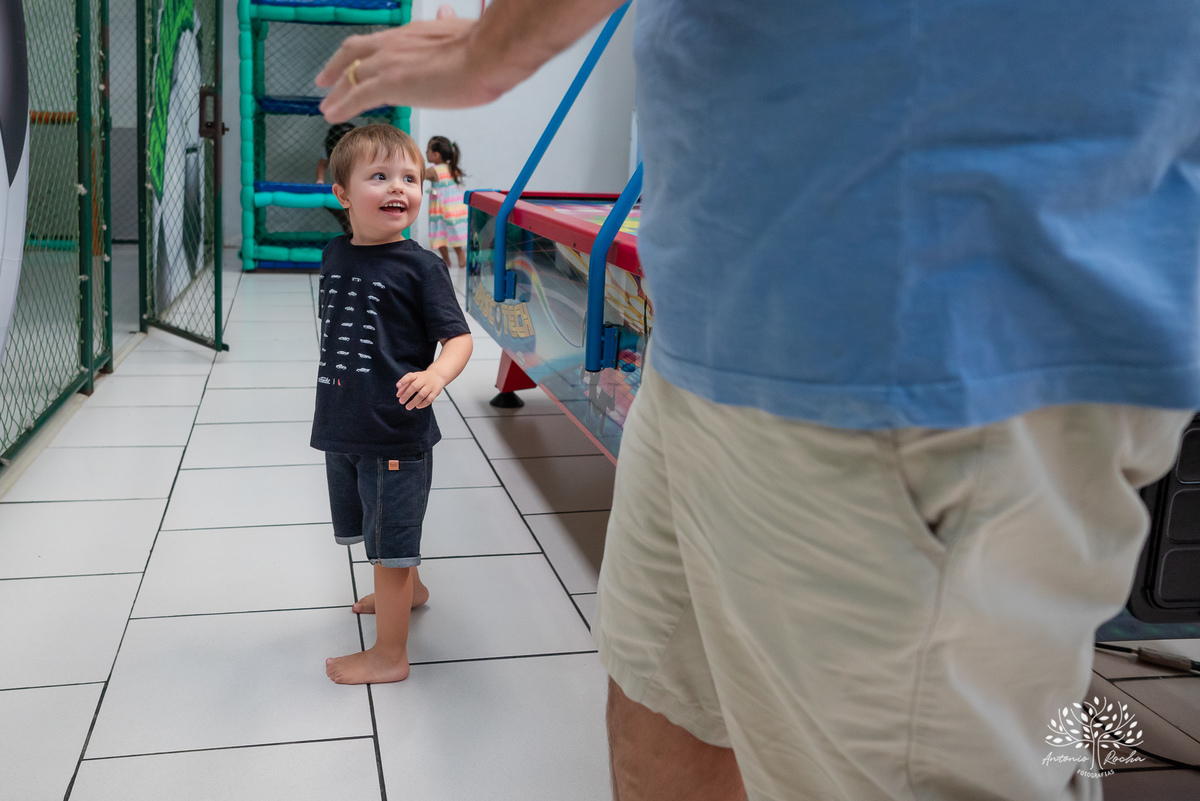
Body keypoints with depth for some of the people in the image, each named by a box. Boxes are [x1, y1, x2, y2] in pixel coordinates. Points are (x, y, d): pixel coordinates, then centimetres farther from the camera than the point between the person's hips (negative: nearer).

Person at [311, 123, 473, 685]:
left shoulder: (420, 266, -13)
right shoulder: (334, 255, 6)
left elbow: (458, 336, -15)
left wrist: (436, 374, -36)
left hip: (396, 432, -7)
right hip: (342, 428, 7)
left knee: (390, 545, 3)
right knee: (373, 531, 25)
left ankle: (389, 655, 18)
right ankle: (409, 589, 51)